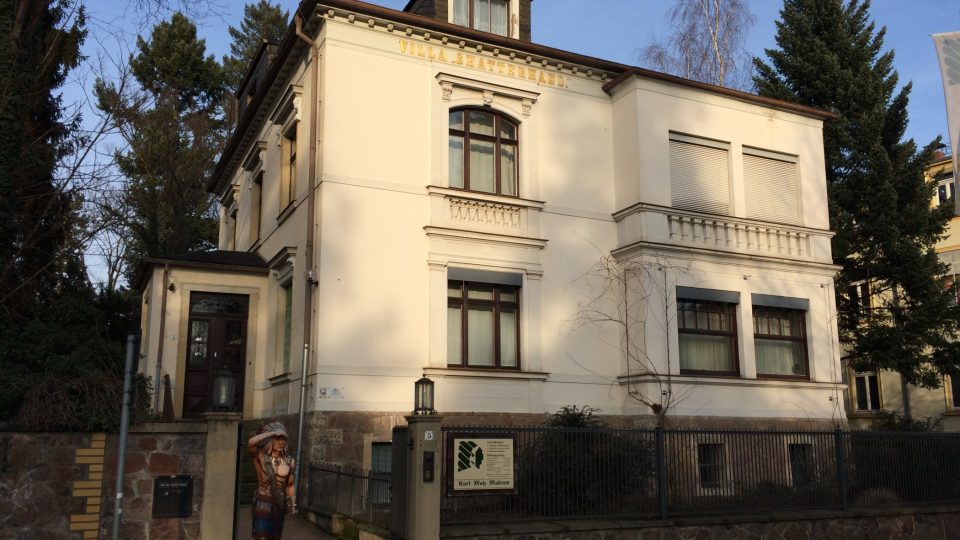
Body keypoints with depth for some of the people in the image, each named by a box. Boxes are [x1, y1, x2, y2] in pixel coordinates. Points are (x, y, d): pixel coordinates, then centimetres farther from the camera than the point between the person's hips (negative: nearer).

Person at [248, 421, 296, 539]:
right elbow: (251, 443, -31)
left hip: (279, 505, 4)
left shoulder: (289, 461, 0)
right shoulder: (260, 457, -10)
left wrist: (292, 505, 10)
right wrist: (272, 433, -24)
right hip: (262, 503, -4)